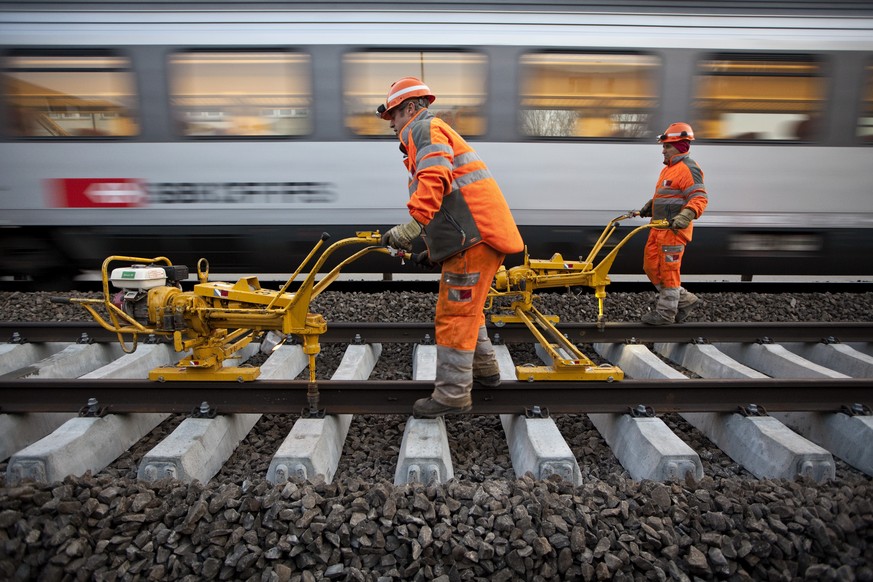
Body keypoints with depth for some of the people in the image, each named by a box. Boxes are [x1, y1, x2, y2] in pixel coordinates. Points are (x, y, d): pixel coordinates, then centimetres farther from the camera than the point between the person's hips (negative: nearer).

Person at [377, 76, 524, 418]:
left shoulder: (424, 129, 0)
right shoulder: (442, 135, 32)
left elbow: (434, 179, -22)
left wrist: (413, 224, -29)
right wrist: (433, 254, 28)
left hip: (475, 237, -10)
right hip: (479, 236, 10)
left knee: (454, 315, -6)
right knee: (466, 308, 22)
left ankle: (453, 395, 2)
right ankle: (484, 368, 37)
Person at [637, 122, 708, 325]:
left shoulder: (688, 169, -13)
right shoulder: (668, 168, 18)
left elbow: (700, 198, -22)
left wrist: (685, 216, -35)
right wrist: (649, 207, 23)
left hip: (674, 229, -10)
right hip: (658, 228, 10)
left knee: (668, 271, -3)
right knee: (651, 267, 13)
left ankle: (666, 314, 8)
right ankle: (685, 300, 24)